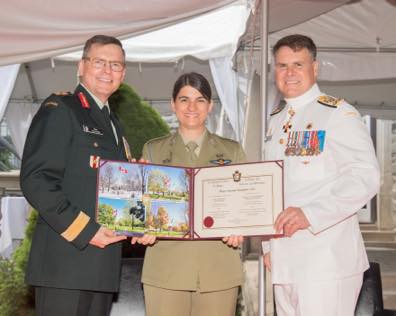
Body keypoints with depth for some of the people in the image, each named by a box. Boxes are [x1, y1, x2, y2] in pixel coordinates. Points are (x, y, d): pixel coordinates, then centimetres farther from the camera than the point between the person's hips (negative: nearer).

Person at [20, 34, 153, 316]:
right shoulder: (59, 110, -4)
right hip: (66, 259, -7)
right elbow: (35, 179, -13)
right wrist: (84, 230, -17)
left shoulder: (113, 124, 21)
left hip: (104, 261, 8)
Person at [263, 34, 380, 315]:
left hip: (327, 258, -7)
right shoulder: (276, 121, 17)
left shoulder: (338, 113, -6)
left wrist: (310, 214, -26)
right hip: (283, 260, 7)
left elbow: (365, 177, -16)